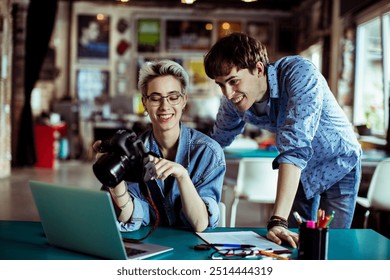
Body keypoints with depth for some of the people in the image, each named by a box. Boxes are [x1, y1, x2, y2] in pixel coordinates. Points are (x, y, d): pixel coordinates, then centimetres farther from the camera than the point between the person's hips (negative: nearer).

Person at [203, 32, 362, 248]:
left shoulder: (299, 73, -35)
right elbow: (216, 143, -1)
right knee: (291, 243, 5)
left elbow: (295, 146, -44)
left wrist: (278, 220, -49)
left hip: (337, 165, -4)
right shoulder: (232, 101, -18)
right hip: (298, 170, 4)